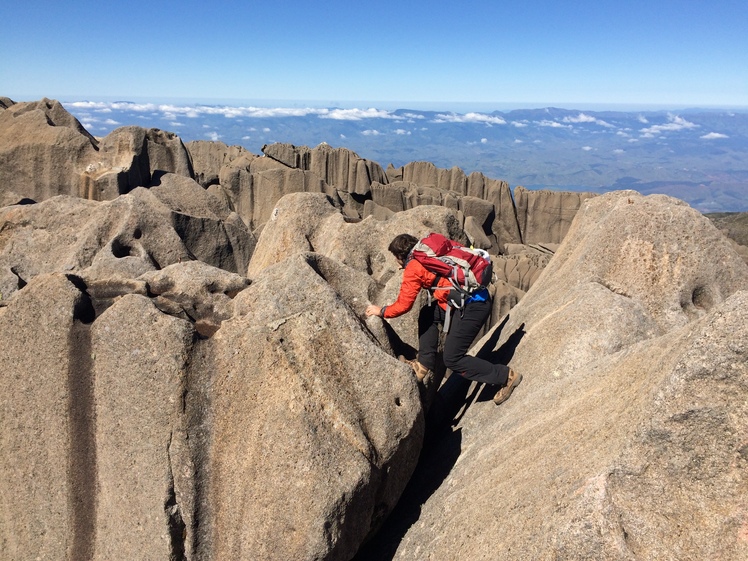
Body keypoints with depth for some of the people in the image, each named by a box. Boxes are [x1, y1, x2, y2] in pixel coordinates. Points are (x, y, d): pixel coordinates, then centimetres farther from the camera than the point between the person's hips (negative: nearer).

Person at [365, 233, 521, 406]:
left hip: (471, 306, -9)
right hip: (478, 297, 9)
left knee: (452, 359, 2)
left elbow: (403, 306, -4)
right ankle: (424, 363, 21)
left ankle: (505, 376, 9)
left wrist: (381, 311, 12)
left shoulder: (413, 267, -6)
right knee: (427, 314, 20)